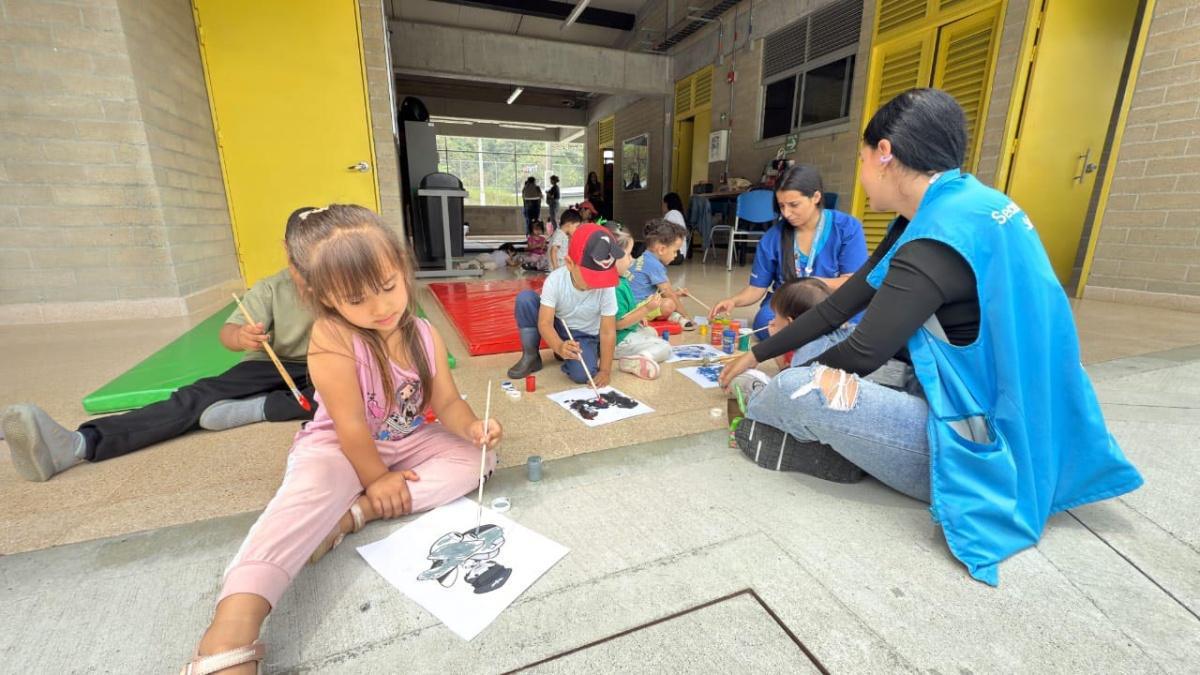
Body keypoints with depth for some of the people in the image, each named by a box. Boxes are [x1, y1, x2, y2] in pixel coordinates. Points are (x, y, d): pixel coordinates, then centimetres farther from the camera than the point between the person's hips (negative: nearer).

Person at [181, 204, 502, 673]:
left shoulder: (425, 335, -10)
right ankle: (229, 637, -43)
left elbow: (447, 403, -7)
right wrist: (376, 479, -14)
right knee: (314, 487, -37)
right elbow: (351, 425, -22)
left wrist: (472, 428, -28)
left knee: (476, 458, -14)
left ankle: (354, 514, -24)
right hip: (340, 448, -5)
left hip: (409, 443, 6)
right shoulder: (331, 338, -26)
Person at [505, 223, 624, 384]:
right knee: (524, 298, -25)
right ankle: (531, 356, -9)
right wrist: (559, 346, -49)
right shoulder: (555, 280, -26)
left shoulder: (606, 289, -28)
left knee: (581, 374, -30)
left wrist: (605, 371, -24)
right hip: (556, 329, 1)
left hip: (584, 336, 0)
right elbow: (545, 323, -29)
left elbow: (608, 332, -22)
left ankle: (565, 354, 8)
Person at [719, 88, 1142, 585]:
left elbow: (862, 353, -20)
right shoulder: (958, 207, 4)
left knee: (803, 389, -17)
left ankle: (751, 410, 14)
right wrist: (757, 354, 9)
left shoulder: (940, 238, -27)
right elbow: (843, 305, 5)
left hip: (986, 452, -10)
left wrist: (794, 376, 2)